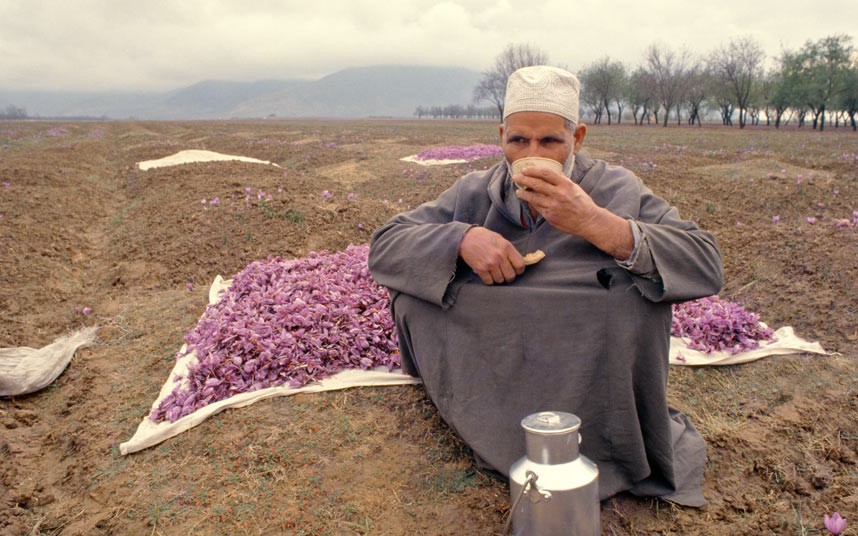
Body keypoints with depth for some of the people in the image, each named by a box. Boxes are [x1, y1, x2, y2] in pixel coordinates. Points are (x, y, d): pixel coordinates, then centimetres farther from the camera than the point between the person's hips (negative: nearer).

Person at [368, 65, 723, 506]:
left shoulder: (618, 192, -9)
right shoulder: (475, 194, -2)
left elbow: (706, 265, -21)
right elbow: (383, 247, -6)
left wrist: (596, 223, -32)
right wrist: (462, 239, -25)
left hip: (588, 385, -1)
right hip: (488, 382, 2)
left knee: (639, 289, -28)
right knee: (413, 290, -13)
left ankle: (630, 460, -6)